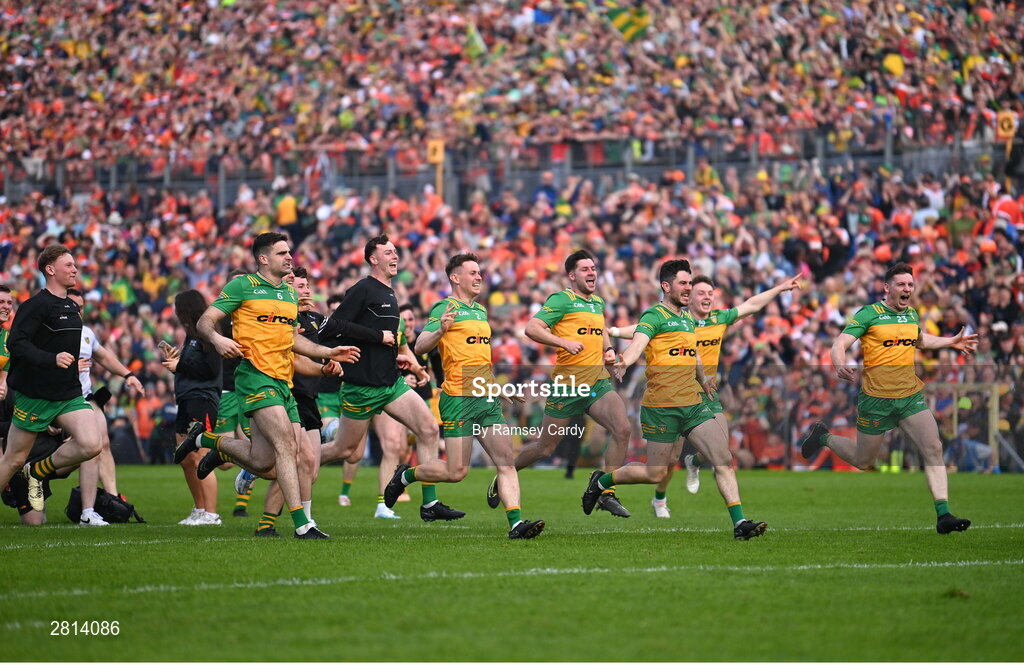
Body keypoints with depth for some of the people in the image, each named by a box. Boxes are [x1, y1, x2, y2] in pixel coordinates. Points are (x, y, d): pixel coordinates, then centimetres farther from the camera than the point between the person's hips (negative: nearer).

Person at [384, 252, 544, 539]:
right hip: (459, 398, -7)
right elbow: (419, 346, -13)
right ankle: (406, 475, 18)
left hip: (487, 398, 7)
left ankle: (516, 523, -11)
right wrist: (440, 330, -32)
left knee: (506, 461, -6)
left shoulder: (480, 310, 19)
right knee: (456, 471, -6)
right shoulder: (445, 308, -5)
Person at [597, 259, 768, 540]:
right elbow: (638, 342, -28)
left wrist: (703, 378, 38)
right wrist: (624, 362, -47)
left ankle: (740, 523, -7)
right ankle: (601, 481, 24)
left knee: (724, 460, -7)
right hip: (661, 408, -7)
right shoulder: (655, 316, -9)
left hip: (693, 404, 7)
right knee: (656, 474, 1)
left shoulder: (688, 318, 15)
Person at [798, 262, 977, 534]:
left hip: (911, 396, 4)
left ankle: (943, 515, -13)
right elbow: (840, 344, -17)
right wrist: (840, 366, -37)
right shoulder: (869, 314, -9)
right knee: (862, 461, 9)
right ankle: (822, 436, 39)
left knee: (933, 450, -13)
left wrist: (952, 342, 26)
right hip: (876, 398, -4)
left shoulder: (911, 315, 10)